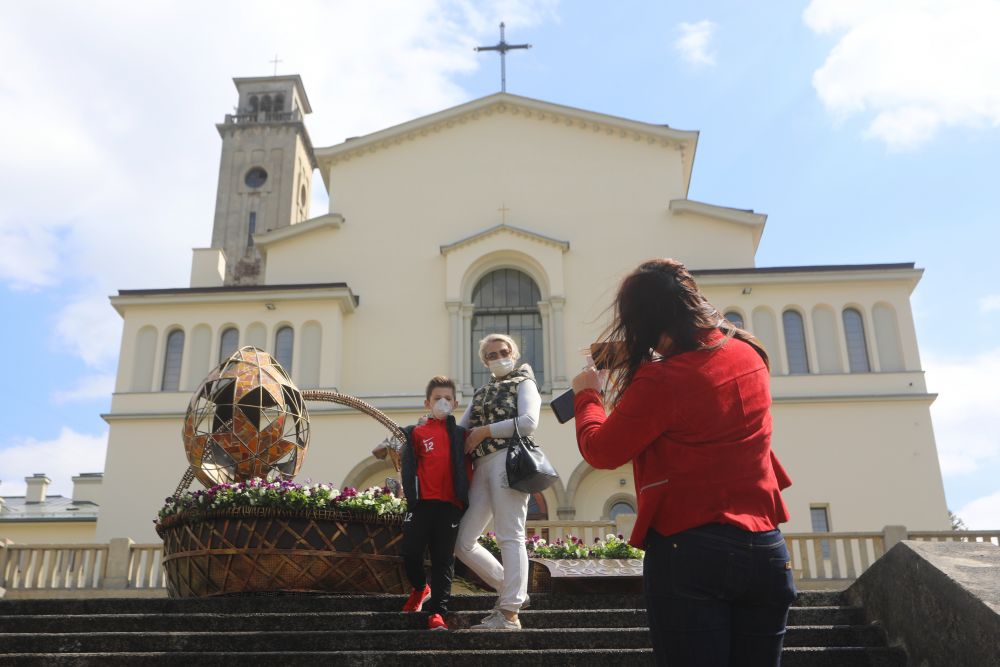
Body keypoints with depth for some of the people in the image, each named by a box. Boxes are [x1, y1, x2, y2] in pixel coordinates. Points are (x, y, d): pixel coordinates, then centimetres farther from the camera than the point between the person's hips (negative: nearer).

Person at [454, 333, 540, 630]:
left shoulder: (523, 383, 8)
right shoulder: (481, 392, 27)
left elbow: (529, 422, -10)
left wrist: (484, 431, -7)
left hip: (507, 459, -7)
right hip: (481, 467, 7)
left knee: (510, 537, -11)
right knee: (463, 543, 3)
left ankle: (510, 614, -10)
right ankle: (509, 590, 15)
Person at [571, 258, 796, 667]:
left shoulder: (661, 381, -17)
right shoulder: (748, 354, 3)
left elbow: (600, 452, -5)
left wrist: (587, 394, 11)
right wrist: (637, 364, 23)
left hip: (688, 552, -6)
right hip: (766, 550, 6)